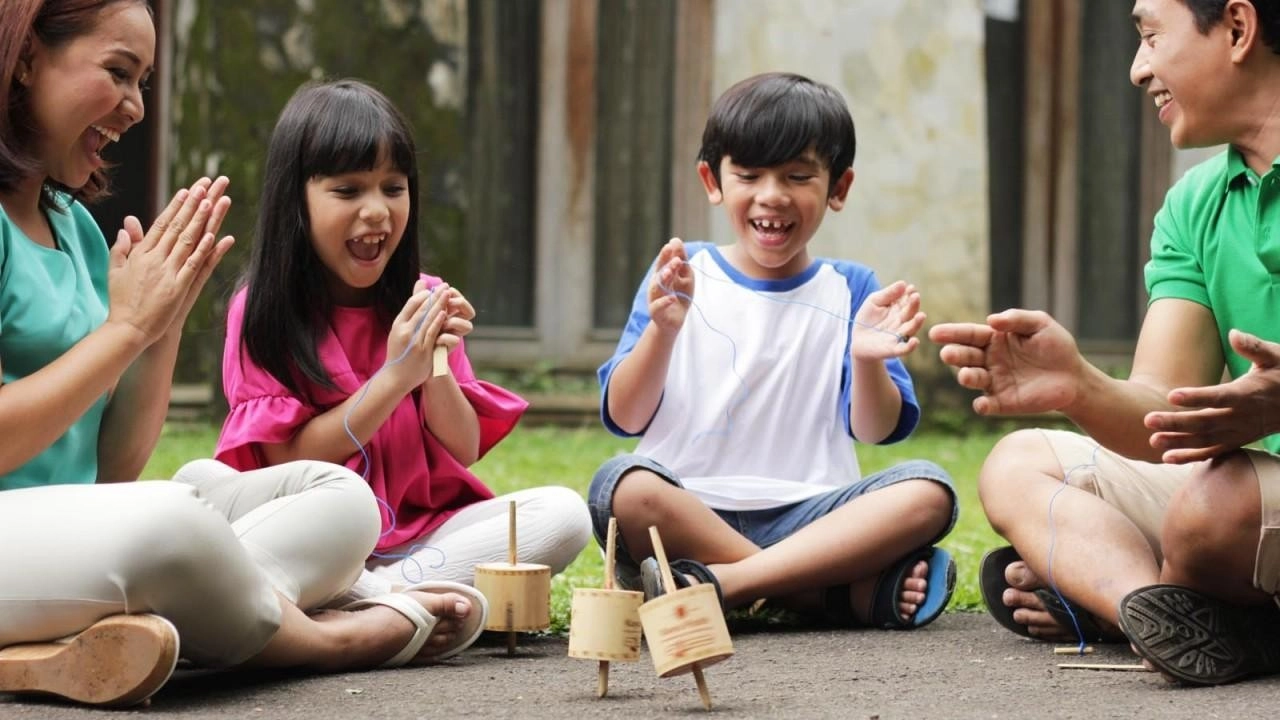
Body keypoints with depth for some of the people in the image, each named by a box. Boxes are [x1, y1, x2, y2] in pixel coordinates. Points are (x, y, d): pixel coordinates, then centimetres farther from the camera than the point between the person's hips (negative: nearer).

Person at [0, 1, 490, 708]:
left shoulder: (73, 223, 17)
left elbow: (113, 469, 14)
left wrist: (166, 321, -1)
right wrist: (127, 324, -10)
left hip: (83, 527, 10)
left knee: (338, 497, 1)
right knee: (165, 518, -37)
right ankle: (310, 637, -6)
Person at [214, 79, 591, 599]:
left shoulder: (424, 303, 9)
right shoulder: (261, 312, -2)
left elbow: (464, 452, 8)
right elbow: (288, 461, -7)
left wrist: (435, 367, -11)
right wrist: (395, 376, -15)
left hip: (422, 530, 4)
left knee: (565, 514, -20)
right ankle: (417, 602, -34)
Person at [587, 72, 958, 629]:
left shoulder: (851, 290, 11)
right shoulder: (682, 276, 8)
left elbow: (875, 431, 2)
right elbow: (624, 417, 2)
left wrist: (868, 361, -19)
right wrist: (662, 329, -16)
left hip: (806, 515, 1)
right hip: (690, 512, -1)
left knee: (928, 490, -23)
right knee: (624, 485, -33)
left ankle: (717, 582, -30)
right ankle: (857, 593, -29)